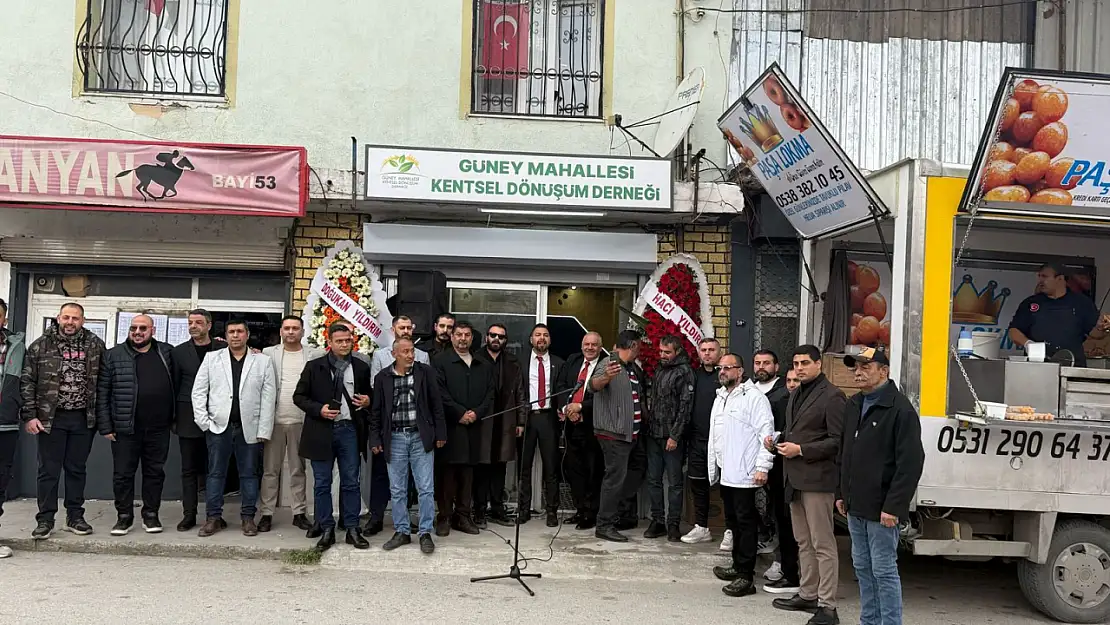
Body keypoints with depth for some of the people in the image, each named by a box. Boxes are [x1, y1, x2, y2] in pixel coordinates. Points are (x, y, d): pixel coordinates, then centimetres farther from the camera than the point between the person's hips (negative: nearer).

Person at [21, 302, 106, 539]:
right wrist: (30, 415, -7)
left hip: (83, 419, 1)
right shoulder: (41, 345, 0)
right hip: (51, 418, -1)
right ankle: (45, 520, 13)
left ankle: (75, 517, 20)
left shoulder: (95, 346, 2)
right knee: (49, 470, 4)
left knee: (77, 469, 10)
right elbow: (27, 382, 0)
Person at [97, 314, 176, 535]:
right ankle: (124, 516, 18)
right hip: (125, 427, -1)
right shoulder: (113, 356, 0)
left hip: (159, 428, 1)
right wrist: (105, 426, -5)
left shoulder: (167, 353, 6)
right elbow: (102, 393, -1)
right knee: (123, 473, 6)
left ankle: (151, 515, 20)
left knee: (155, 472, 9)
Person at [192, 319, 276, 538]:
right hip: (218, 426, 1)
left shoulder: (262, 361, 4)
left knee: (249, 473, 6)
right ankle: (214, 517, 13)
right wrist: (203, 421, -4)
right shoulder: (212, 358, 7)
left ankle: (248, 517, 15)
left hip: (249, 428, -1)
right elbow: (198, 391, 6)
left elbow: (268, 398, 0)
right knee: (216, 473, 5)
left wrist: (263, 431, -6)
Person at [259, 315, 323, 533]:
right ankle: (267, 513, 13)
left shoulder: (315, 355, 2)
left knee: (298, 470, 10)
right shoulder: (269, 353, 5)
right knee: (270, 469, 6)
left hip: (301, 422, 0)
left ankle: (300, 513, 16)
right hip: (274, 420, 0)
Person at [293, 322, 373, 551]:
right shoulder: (314, 367, 1)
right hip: (322, 431, -1)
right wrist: (319, 410, -12)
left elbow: (369, 394, 19)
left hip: (349, 430, 1)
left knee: (351, 482, 5)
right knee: (322, 483, 5)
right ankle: (326, 529, 15)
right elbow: (299, 396, 3)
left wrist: (367, 401, -4)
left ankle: (352, 529, 14)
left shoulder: (361, 367, 6)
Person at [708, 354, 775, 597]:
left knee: (745, 521, -5)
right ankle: (737, 566, 27)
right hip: (724, 472, 8)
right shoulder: (720, 397, 18)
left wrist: (763, 467, -19)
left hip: (744, 473, -8)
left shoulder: (754, 397, -10)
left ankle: (746, 577, -1)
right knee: (733, 520, 15)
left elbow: (766, 433, -15)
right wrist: (713, 467, 21)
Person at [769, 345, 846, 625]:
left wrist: (800, 450, -18)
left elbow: (838, 440, -16)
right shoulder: (796, 394, 17)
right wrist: (777, 440, 7)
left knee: (822, 544, -4)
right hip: (795, 478, 9)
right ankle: (808, 595, 27)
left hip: (817, 478, -9)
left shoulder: (831, 396, -11)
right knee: (803, 542, 16)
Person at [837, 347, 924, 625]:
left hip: (881, 509, -8)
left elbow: (910, 463, -18)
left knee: (884, 571, -1)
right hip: (856, 507, 8)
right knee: (862, 568, 16)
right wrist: (841, 493, 16)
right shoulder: (853, 405, 13)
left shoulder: (900, 409, -14)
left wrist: (893, 506, -20)